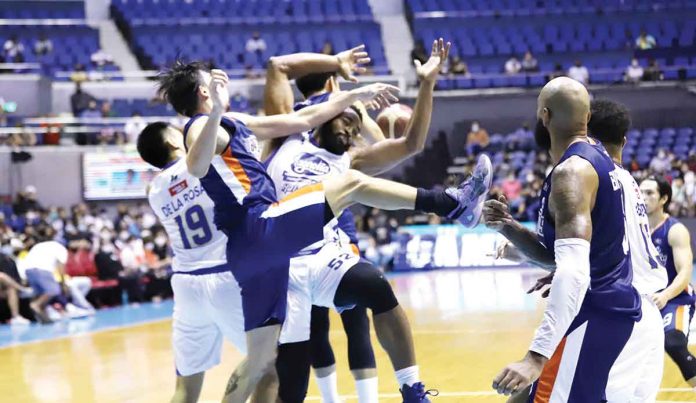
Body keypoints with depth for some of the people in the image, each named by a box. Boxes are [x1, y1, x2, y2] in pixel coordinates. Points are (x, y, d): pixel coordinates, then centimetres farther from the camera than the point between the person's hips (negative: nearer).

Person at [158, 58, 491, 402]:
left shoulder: (235, 124, 26)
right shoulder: (203, 126, -3)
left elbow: (302, 120, 31)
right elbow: (197, 168, -27)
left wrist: (355, 96, 32)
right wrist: (215, 112, -41)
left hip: (254, 248, 10)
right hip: (259, 231, -10)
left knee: (261, 360, 10)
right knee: (352, 184, -10)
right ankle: (453, 204, -7)